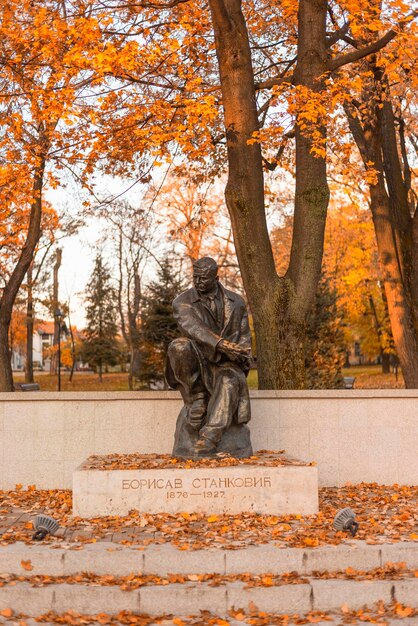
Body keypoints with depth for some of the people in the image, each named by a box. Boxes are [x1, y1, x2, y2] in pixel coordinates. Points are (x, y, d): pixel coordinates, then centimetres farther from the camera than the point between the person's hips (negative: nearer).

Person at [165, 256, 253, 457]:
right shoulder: (182, 303, -4)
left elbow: (244, 335, 11)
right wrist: (221, 344, -40)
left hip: (225, 364, 1)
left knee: (230, 381, -37)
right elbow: (193, 328, -24)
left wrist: (239, 354, -12)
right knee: (179, 346, -35)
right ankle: (197, 399, -20)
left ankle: (208, 440, -44)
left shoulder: (236, 302, 7)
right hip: (195, 365, -1)